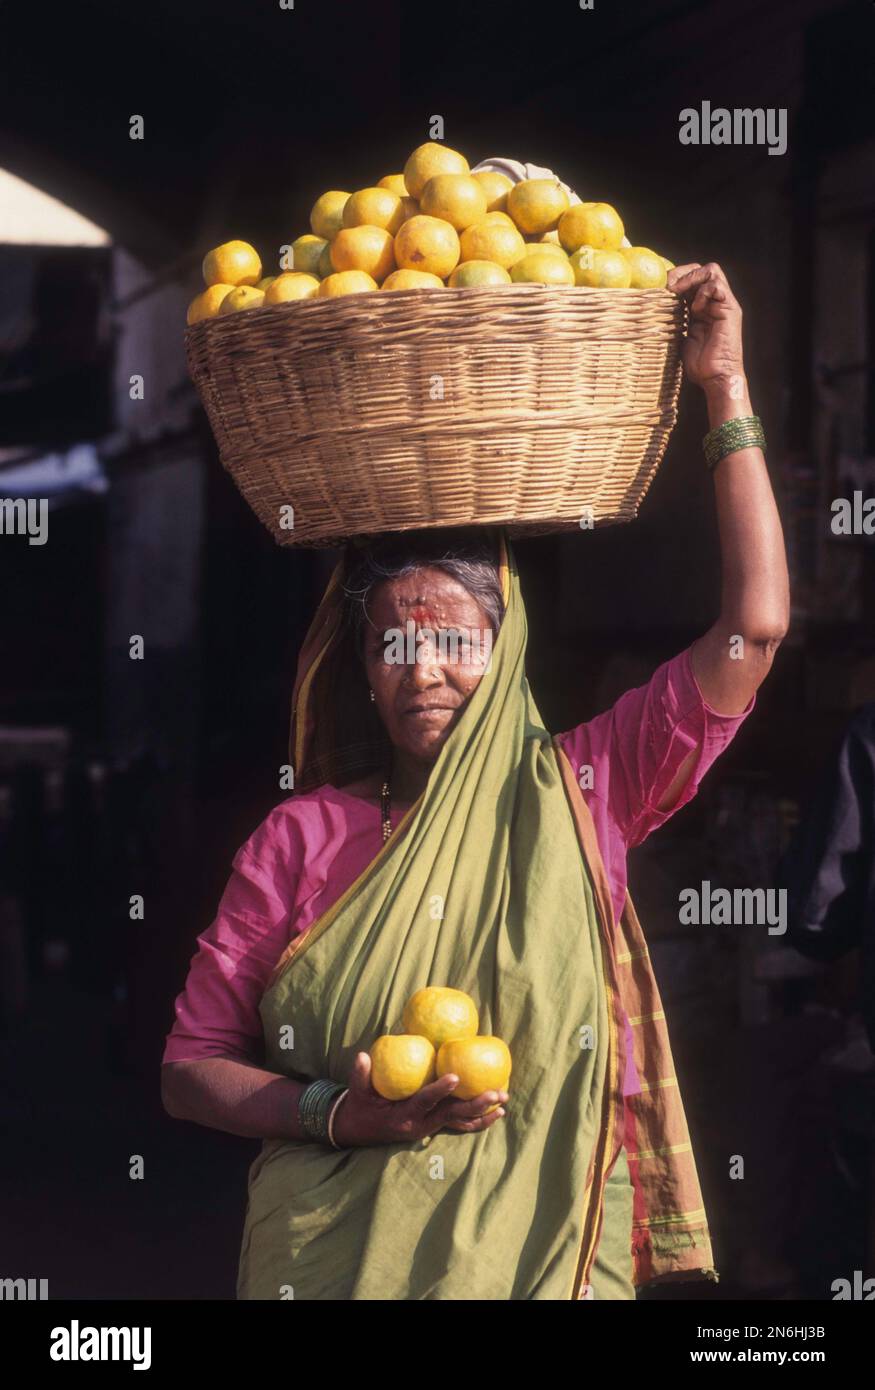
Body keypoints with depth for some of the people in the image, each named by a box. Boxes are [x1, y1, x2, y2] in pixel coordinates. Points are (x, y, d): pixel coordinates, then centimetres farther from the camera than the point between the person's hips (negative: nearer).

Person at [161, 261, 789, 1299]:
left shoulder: (575, 795, -1)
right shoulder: (298, 840, -1)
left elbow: (754, 627, -6)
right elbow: (189, 1067, 1)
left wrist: (724, 389, -7)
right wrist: (345, 1114, -17)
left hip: (548, 1257, 0)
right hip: (332, 1257, 0)